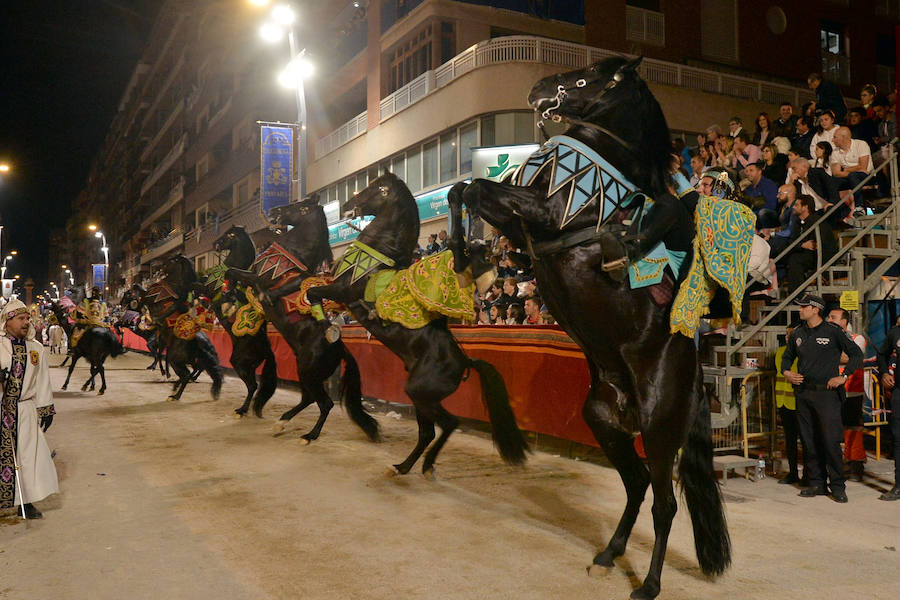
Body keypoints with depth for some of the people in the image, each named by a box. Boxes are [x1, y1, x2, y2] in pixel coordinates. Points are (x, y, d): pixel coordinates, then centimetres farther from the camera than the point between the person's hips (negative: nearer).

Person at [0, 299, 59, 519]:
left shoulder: (36, 348, 10)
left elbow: (43, 381, 13)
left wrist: (46, 409, 9)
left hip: (26, 410, 3)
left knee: (30, 453, 4)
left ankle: (26, 501, 15)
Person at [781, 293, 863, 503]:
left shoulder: (833, 332, -3)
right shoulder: (797, 334, 11)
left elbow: (856, 354, 2)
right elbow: (787, 357, 24)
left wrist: (844, 377, -6)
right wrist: (786, 372, 4)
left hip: (826, 393, -5)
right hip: (803, 393, 5)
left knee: (831, 440, -6)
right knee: (809, 440, 7)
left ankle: (838, 486, 5)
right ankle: (817, 483, 16)